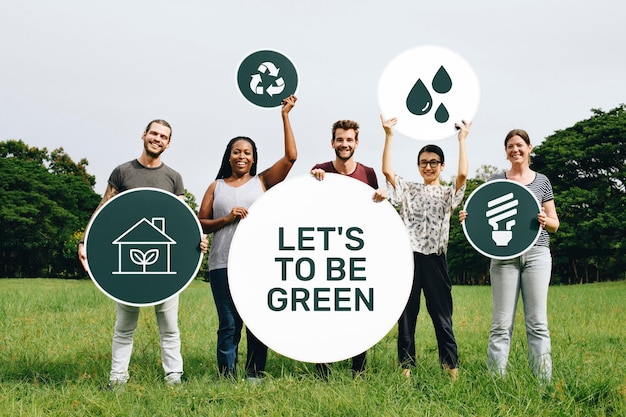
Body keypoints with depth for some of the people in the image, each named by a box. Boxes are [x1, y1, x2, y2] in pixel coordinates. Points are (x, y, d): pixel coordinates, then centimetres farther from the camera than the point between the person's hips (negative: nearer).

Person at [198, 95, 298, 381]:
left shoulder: (263, 182, 10)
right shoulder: (216, 187, 13)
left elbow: (291, 157, 0)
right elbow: (200, 224, 10)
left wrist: (285, 117, -1)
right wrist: (227, 218, -7)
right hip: (223, 263, 0)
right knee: (228, 325, 1)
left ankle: (255, 376, 13)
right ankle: (226, 378, 8)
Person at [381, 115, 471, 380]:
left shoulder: (448, 194, 8)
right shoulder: (408, 190, 12)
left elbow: (462, 174, -11)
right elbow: (387, 170, -2)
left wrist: (462, 139, -8)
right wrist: (389, 135, -6)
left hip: (435, 259, -1)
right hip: (409, 257, 2)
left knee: (442, 315, 0)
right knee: (406, 315, 5)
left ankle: (451, 367, 5)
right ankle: (406, 366, 11)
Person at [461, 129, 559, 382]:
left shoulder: (542, 181, 12)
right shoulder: (496, 181, 11)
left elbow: (555, 225, 12)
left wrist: (545, 220, -11)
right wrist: (469, 218, -8)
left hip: (536, 254, 0)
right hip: (504, 256, 0)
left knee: (537, 322, -1)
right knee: (502, 323, -3)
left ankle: (544, 381, 4)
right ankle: (496, 380, 1)